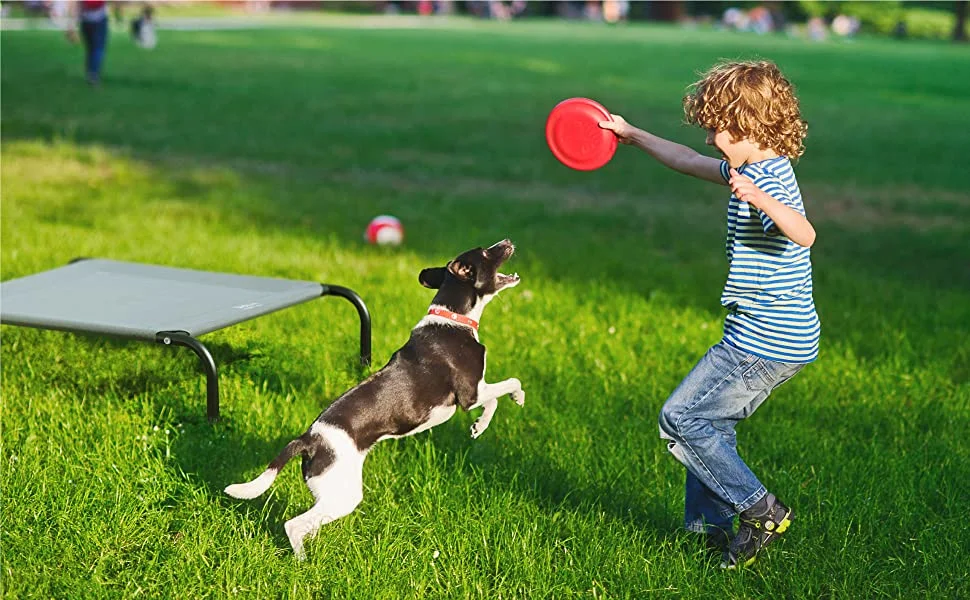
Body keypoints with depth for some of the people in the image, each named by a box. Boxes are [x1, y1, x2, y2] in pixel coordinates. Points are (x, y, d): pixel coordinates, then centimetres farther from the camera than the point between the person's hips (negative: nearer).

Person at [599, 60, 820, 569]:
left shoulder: (768, 179, -19)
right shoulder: (753, 171, 12)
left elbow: (804, 234, -38)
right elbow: (689, 162, 28)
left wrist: (758, 199, -54)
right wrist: (632, 135, 34)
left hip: (765, 342, -10)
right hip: (772, 337, 10)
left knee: (680, 418, -5)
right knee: (710, 422, 17)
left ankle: (760, 510, 0)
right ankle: (709, 525, 24)